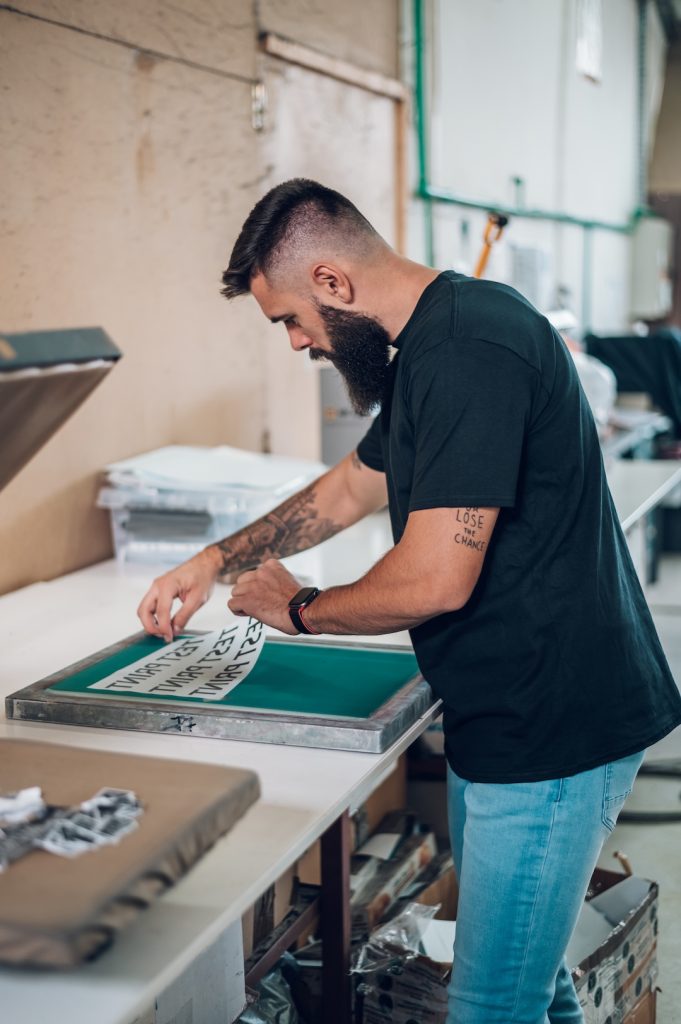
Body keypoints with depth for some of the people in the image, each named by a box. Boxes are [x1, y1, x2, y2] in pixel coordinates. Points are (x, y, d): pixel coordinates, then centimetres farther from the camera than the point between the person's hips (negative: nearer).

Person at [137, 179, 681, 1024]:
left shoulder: (468, 349, -22)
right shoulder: (434, 344, 13)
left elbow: (434, 580, -25)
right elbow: (352, 486, 26)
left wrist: (295, 609, -7)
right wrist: (215, 561, 25)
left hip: (553, 733, -10)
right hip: (507, 719, 10)